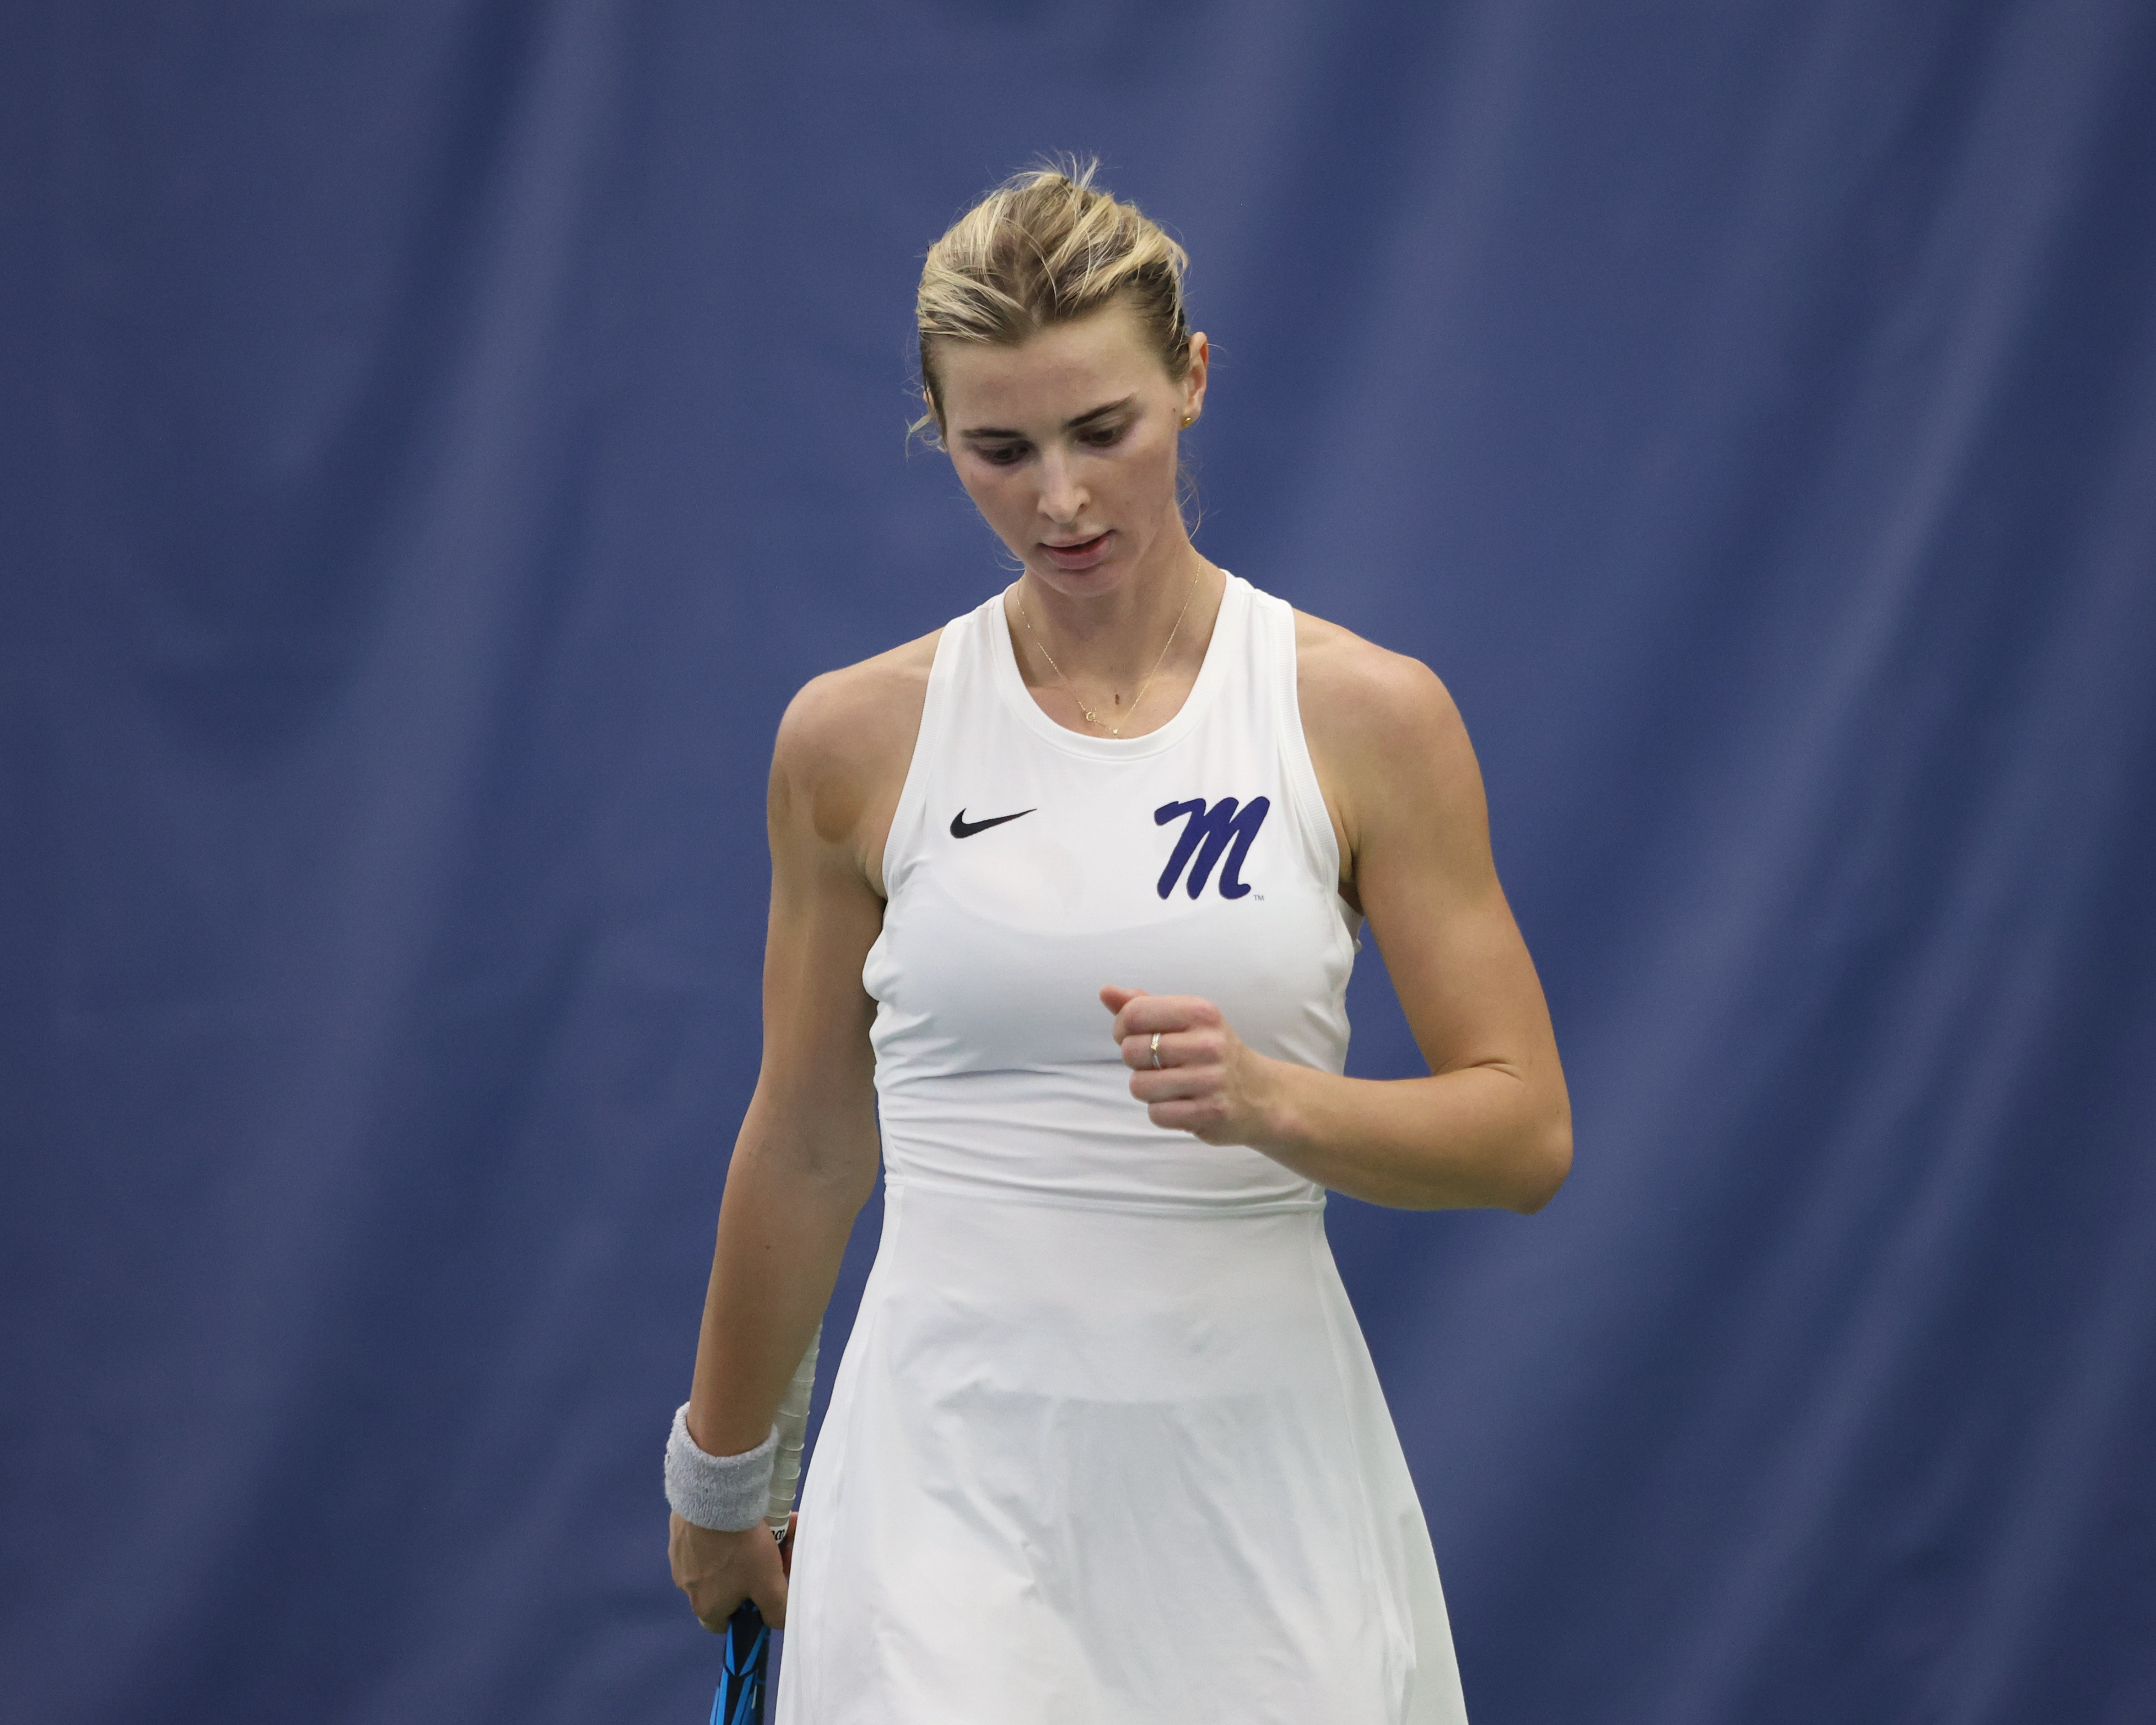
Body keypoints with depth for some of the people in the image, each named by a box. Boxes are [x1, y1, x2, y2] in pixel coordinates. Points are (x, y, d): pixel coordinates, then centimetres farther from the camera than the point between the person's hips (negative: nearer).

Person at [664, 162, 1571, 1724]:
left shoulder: (1370, 717, -1)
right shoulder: (856, 740, 2)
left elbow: (1525, 1133, -2)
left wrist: (1270, 1100, -20)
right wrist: (720, 1475, 22)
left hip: (1262, 1470, 0)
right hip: (954, 1462, 0)